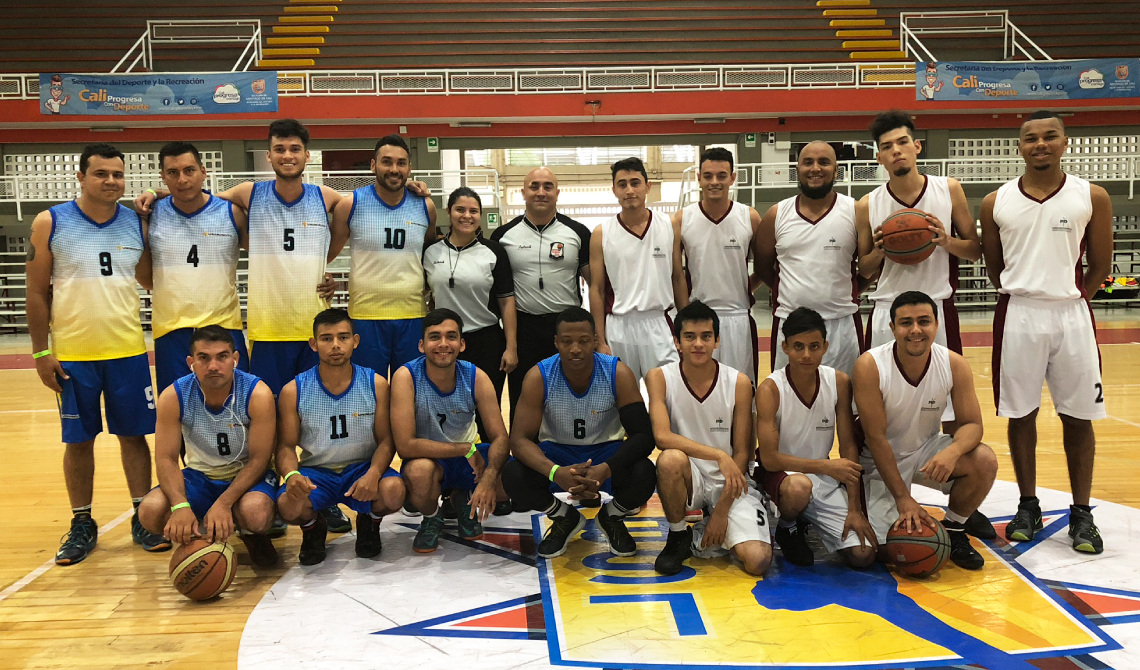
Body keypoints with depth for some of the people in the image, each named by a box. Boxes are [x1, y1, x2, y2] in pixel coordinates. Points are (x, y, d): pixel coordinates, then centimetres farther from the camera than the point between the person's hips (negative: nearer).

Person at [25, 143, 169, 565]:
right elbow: (37, 293, 0)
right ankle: (82, 525, 20)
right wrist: (41, 352, -4)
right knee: (78, 440, 7)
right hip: (72, 354, -1)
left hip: (127, 351, 2)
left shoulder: (137, 224, 4)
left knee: (133, 434, 7)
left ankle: (143, 519, 17)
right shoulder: (50, 224, -2)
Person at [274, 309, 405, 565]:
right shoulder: (294, 391, -4)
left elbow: (386, 440, -4)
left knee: (393, 491, -32)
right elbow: (286, 446, -1)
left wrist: (373, 473, -25)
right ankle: (313, 528, 9)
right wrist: (291, 475, -25)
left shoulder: (376, 384, -4)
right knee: (288, 504, -33)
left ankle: (369, 524, 8)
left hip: (362, 467, 0)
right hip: (315, 471, 0)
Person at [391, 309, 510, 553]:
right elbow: (405, 446, -28)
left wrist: (489, 476, -34)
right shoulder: (406, 377, -22)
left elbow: (500, 437, -13)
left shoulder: (476, 377, -12)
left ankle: (464, 500, 13)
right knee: (419, 471, -39)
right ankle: (431, 517, 0)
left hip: (468, 457, 3)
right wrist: (466, 449, -26)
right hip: (427, 459, -3)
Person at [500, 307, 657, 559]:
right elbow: (520, 439, -21)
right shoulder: (539, 377, -19)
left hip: (606, 452, 0)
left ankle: (611, 518, 7)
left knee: (644, 475, -32)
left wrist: (606, 469, -41)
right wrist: (556, 472, -42)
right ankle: (564, 518, 5)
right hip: (556, 453, 1)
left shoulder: (618, 374, -20)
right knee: (512, 476, -29)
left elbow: (643, 435, -22)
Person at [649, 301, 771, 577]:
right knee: (671, 459, -36)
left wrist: (721, 510, -10)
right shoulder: (659, 377, -10)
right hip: (689, 479, 0)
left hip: (731, 482, 1)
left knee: (758, 561, -20)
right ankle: (678, 537, -8)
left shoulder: (739, 383, -9)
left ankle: (702, 537, 14)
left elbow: (741, 452, -6)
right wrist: (719, 456, -31)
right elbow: (662, 437, -23)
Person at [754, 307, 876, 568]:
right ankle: (787, 528, -2)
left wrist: (855, 509, -9)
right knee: (799, 486, -40)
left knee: (863, 555, -12)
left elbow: (849, 447, -4)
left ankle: (808, 523, 19)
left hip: (825, 479, 4)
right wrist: (826, 466, -24)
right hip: (781, 474, -4)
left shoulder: (839, 382, -7)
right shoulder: (770, 389, -19)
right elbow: (769, 458, -21)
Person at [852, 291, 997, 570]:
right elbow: (876, 437, -22)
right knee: (886, 548, -13)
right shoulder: (870, 366, -25)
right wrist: (903, 498, -23)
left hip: (927, 449, 3)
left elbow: (972, 423, -11)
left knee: (985, 461, -24)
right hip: (882, 459, -3)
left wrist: (953, 451, -36)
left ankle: (953, 529, 2)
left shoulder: (955, 365, -15)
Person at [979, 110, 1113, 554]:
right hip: (1018, 315, 1)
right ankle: (1028, 506, 19)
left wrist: (1069, 300, 3)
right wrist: (1023, 294, 5)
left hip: (1072, 315, 0)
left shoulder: (1092, 197, 2)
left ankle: (1081, 513, 16)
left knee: (1078, 416, 4)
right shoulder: (996, 203, 3)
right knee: (1021, 413, 6)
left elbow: (1100, 266, 6)